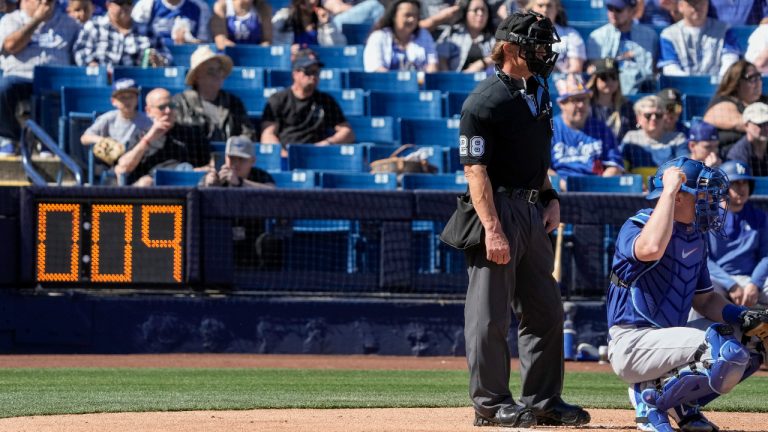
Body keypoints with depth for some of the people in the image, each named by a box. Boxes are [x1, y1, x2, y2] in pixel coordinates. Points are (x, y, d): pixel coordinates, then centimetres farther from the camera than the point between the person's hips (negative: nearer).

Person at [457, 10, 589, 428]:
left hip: (532, 211, 9)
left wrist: (550, 197, 12)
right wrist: (493, 230, -24)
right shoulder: (484, 102, -14)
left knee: (546, 311, 11)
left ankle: (543, 400, 19)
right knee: (490, 314, -3)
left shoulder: (537, 91, 13)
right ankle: (490, 403, 4)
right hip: (498, 209, -9)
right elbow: (475, 169, -18)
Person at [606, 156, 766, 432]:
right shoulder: (638, 226, -11)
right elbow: (651, 249, -36)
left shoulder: (696, 238, 14)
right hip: (632, 344, -9)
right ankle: (652, 394, -9)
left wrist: (739, 316, 1)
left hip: (668, 338, 9)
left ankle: (683, 404, 10)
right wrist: (669, 190, -28)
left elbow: (704, 299, 20)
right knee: (727, 353, -25)